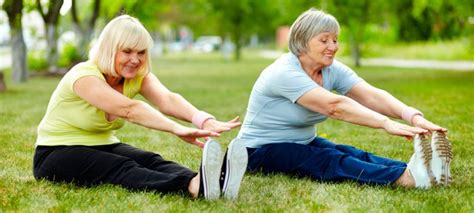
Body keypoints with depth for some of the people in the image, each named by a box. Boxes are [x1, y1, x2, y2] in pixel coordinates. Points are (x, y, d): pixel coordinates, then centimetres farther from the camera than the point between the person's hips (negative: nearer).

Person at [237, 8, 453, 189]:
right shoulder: (284, 73, -24)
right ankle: (406, 178, -57)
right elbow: (335, 105, -38)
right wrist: (386, 123, -48)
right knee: (330, 160, -33)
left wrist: (413, 116, -35)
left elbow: (372, 96, -18)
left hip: (303, 143, 7)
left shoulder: (333, 70, -1)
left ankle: (425, 172, -46)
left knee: (352, 154, -23)